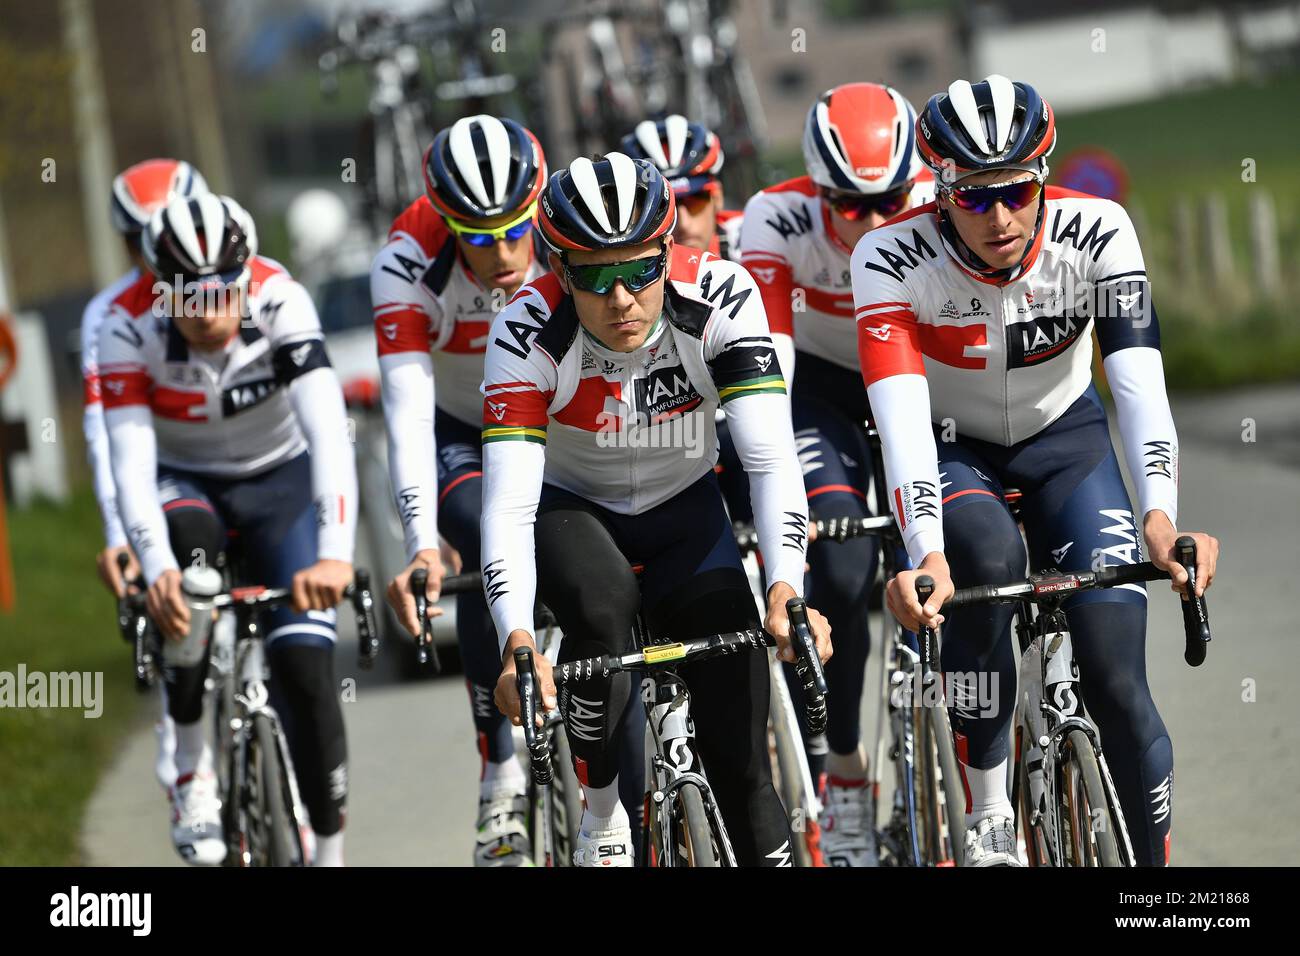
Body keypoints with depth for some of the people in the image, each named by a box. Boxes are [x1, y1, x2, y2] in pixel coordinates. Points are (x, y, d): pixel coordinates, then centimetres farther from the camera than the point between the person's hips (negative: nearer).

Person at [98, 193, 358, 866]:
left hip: (280, 479, 0)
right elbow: (130, 463, -33)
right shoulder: (127, 327, -26)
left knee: (304, 662, -17)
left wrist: (335, 554, -54)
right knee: (188, 540, -36)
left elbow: (327, 430, -39)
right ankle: (191, 769, -21)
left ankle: (329, 853, -1)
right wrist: (155, 569, -51)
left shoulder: (280, 302, -29)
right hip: (183, 481, 0)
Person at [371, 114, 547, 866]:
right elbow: (408, 411, -37)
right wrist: (421, 544, -49)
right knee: (491, 552, -29)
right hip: (463, 434, -1)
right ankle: (503, 778, -22)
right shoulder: (409, 262, -31)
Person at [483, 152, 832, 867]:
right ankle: (600, 818, -14)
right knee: (604, 603, -33)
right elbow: (508, 504, -35)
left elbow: (771, 457, -33)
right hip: (570, 509, -1)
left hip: (683, 513, 1)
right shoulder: (528, 333, -30)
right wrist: (517, 641, -50)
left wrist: (786, 591, -48)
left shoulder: (720, 298, -27)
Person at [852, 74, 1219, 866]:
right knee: (988, 555, -36)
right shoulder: (892, 259, -29)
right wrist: (926, 556, -53)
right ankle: (988, 822, -22)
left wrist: (1160, 518, -52)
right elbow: (901, 418, -38)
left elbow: (1140, 383, -35)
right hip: (951, 447, -1)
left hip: (1063, 438, 1)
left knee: (1117, 679, -14)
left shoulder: (1096, 234, -26)